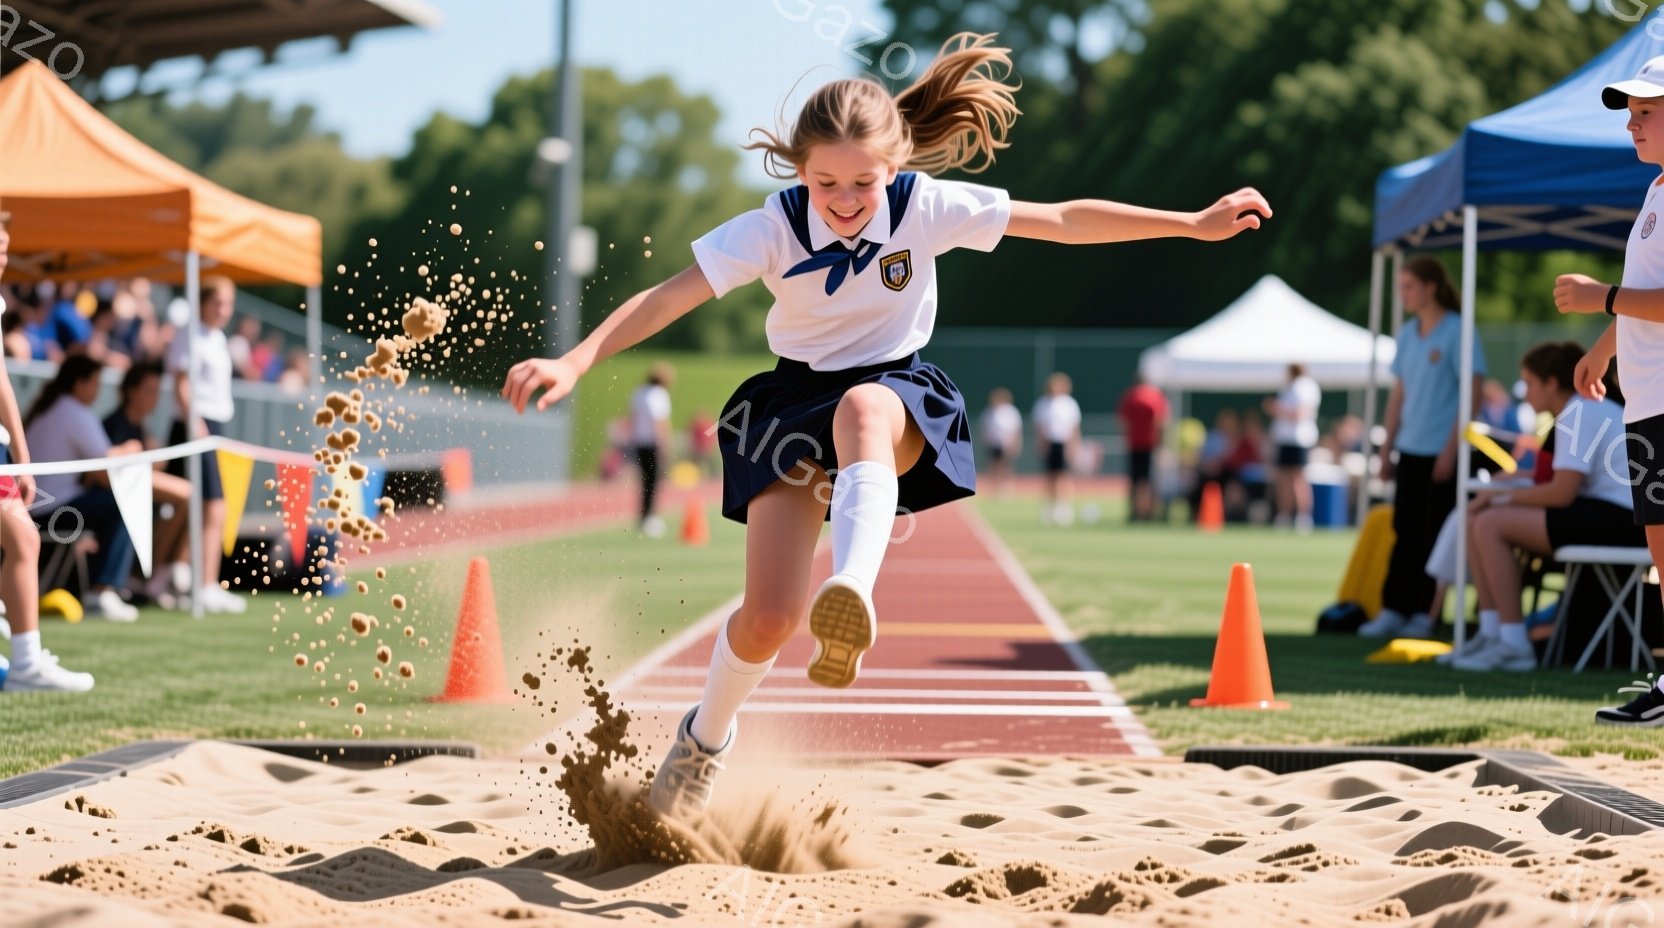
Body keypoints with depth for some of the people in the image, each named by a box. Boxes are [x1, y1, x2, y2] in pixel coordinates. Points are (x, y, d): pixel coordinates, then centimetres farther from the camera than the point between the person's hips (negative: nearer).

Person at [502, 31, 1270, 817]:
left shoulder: (927, 207, -15)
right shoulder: (772, 229, -17)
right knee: (767, 621, -11)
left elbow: (1066, 221, -10)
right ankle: (706, 737, 20)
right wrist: (574, 363, -34)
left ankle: (851, 594, -57)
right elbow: (667, 298, -21)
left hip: (897, 393, 0)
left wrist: (1196, 225, -11)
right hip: (794, 400, 0)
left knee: (861, 407, -42)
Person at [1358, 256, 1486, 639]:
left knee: (1435, 535, -1)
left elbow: (1473, 392, -12)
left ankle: (1424, 614, 3)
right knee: (1405, 532, 7)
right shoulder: (1408, 334, 12)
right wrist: (1387, 448, 14)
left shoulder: (1456, 332, -9)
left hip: (1442, 452, -6)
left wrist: (1451, 449, -15)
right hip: (1410, 450, 6)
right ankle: (1394, 610, 9)